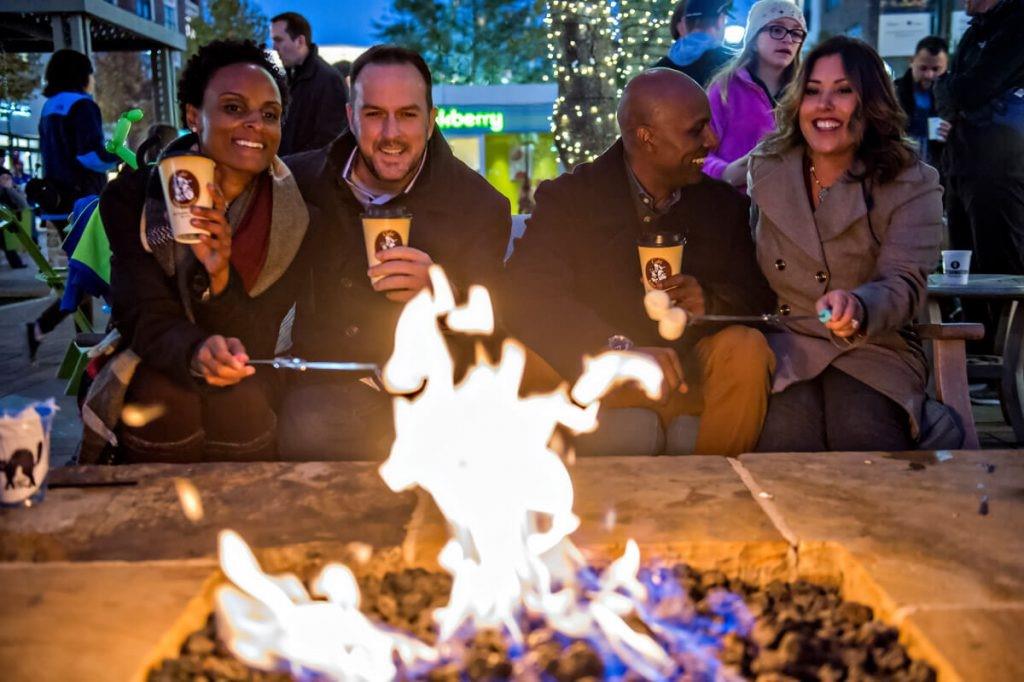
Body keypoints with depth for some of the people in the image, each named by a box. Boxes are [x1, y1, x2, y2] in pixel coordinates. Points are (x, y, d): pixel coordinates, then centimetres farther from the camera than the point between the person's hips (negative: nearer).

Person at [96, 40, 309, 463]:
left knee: (242, 403, -27)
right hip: (150, 372, 0)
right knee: (165, 400, -27)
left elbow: (256, 344, -12)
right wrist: (195, 353, -39)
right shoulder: (133, 197, -9)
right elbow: (146, 318, -17)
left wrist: (220, 278, -32)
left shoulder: (293, 218, -9)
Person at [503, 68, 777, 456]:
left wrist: (712, 301, -18)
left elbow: (761, 296, 7)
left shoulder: (725, 205, 9)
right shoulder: (568, 199, -4)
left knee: (746, 347, -27)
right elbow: (528, 297, -20)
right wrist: (621, 348, -34)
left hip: (691, 376, 3)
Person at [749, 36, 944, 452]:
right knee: (787, 441, -29)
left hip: (874, 349, 0)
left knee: (867, 444, -28)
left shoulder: (913, 186, 0)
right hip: (783, 345, 1)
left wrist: (857, 308, -35)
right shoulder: (765, 169, 8)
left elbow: (904, 284, -12)